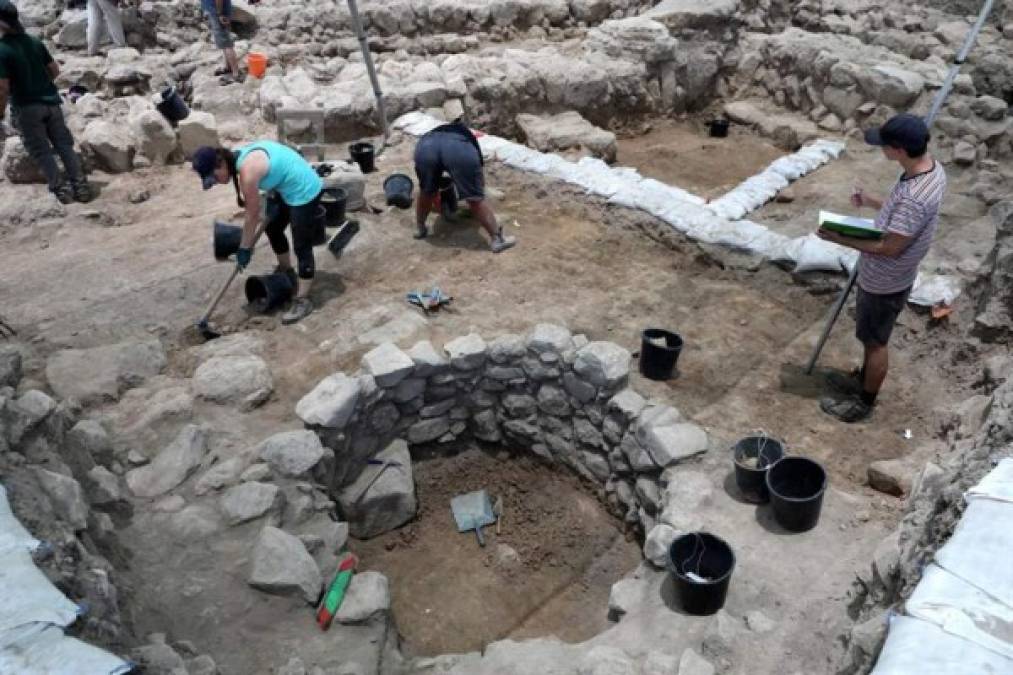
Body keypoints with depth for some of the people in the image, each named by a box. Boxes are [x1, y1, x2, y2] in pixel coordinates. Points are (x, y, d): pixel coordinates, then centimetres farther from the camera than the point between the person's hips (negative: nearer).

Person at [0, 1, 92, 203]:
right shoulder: (35, 42, 1)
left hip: (26, 107, -5)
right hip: (51, 101, 5)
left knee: (41, 150, 6)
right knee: (64, 144, 9)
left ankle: (60, 188, 6)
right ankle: (80, 185, 7)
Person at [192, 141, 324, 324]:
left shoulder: (248, 171, -27)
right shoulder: (241, 156, -1)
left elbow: (252, 216, -18)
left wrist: (244, 249, -8)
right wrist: (271, 199, -1)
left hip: (304, 192, -10)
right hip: (288, 187, 10)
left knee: (301, 247, -5)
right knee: (272, 229, 23)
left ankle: (303, 301, 2)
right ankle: (286, 272, 43)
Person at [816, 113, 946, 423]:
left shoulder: (914, 196, -36)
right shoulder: (931, 167, -5)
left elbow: (890, 248, -29)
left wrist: (840, 239, -23)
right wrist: (872, 202, 13)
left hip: (884, 282, -9)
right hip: (884, 276, 9)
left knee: (875, 341, 11)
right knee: (872, 337, 27)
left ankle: (865, 402, 30)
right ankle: (863, 380, 48)